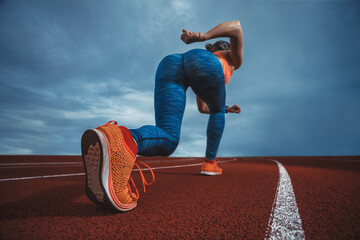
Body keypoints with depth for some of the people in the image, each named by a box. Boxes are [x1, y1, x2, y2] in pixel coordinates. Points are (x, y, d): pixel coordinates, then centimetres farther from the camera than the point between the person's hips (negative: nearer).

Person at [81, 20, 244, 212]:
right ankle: (210, 162, 16)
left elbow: (202, 108, 57)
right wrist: (203, 36, 5)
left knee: (167, 139, -15)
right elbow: (236, 26, 19)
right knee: (217, 111, 26)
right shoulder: (232, 57, 39)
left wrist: (226, 110, 67)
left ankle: (122, 142, -48)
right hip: (200, 61, -4)